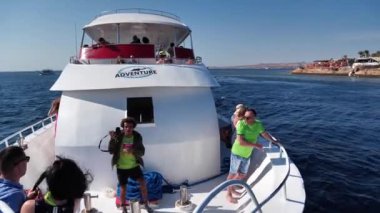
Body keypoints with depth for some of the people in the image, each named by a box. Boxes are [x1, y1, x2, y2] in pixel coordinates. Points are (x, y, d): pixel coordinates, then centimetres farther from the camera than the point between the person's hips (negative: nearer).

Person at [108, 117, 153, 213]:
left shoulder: (137, 136, -9)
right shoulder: (118, 136, -12)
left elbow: (142, 152, -11)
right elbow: (111, 151, -14)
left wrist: (132, 150, -30)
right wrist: (112, 139, -27)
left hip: (134, 166, 1)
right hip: (121, 167, -1)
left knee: (143, 184, -7)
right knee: (123, 189, 7)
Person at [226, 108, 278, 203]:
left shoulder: (258, 124, -7)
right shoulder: (241, 124, -25)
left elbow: (264, 133, 15)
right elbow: (240, 142, -31)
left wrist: (273, 141, 27)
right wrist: (255, 145, -26)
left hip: (247, 154, 6)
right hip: (237, 153, -6)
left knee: (242, 174, 17)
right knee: (232, 173, 5)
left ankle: (231, 188, 39)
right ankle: (228, 194, 20)